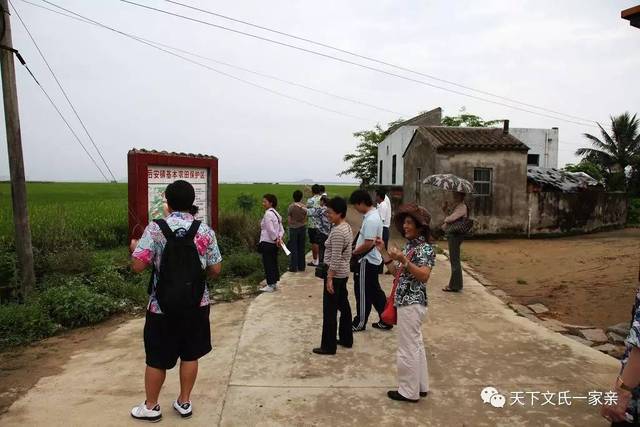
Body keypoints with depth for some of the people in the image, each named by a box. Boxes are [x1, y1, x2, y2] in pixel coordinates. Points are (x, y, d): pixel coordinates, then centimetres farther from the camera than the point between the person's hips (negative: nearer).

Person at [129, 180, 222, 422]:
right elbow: (215, 270, -4)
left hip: (162, 307, -1)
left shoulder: (155, 228, -12)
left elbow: (137, 266, -15)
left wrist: (135, 247, 6)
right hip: (196, 305, 2)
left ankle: (150, 407, 30)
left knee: (157, 358, 14)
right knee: (190, 355, 16)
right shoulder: (205, 231, -7)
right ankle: (184, 402, 30)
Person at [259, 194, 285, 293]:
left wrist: (276, 239, -10)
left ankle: (270, 285, 5)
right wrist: (279, 238, -3)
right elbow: (281, 229, 10)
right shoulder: (276, 213, 13)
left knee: (268, 263, -1)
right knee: (274, 263, 16)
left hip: (267, 243, -9)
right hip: (274, 243, 9)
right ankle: (274, 283, 25)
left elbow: (270, 230, -21)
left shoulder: (268, 214, -16)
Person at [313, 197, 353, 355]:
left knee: (329, 311, -1)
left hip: (335, 275, -10)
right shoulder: (346, 227, 8)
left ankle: (328, 346, 8)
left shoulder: (337, 231, -23)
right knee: (344, 306, 17)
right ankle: (346, 339, 29)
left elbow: (335, 258, -24)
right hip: (343, 273, 10)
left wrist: (329, 278, -20)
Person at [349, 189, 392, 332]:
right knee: (375, 292, 16)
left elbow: (368, 244, -27)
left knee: (363, 293, 4)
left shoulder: (371, 219, -22)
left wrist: (354, 252, -13)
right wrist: (357, 250, 9)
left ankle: (360, 323, 18)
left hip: (367, 261, -10)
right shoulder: (373, 215, 9)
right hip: (372, 260, 10)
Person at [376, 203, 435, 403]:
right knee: (416, 345, 18)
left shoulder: (425, 248, -15)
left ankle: (409, 391, 14)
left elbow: (424, 276, -26)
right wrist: (383, 251, 7)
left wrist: (403, 260, -34)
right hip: (407, 301, 10)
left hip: (412, 303, -10)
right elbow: (397, 272, 12)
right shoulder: (410, 245, 11)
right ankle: (420, 386, 31)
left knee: (407, 348, 1)